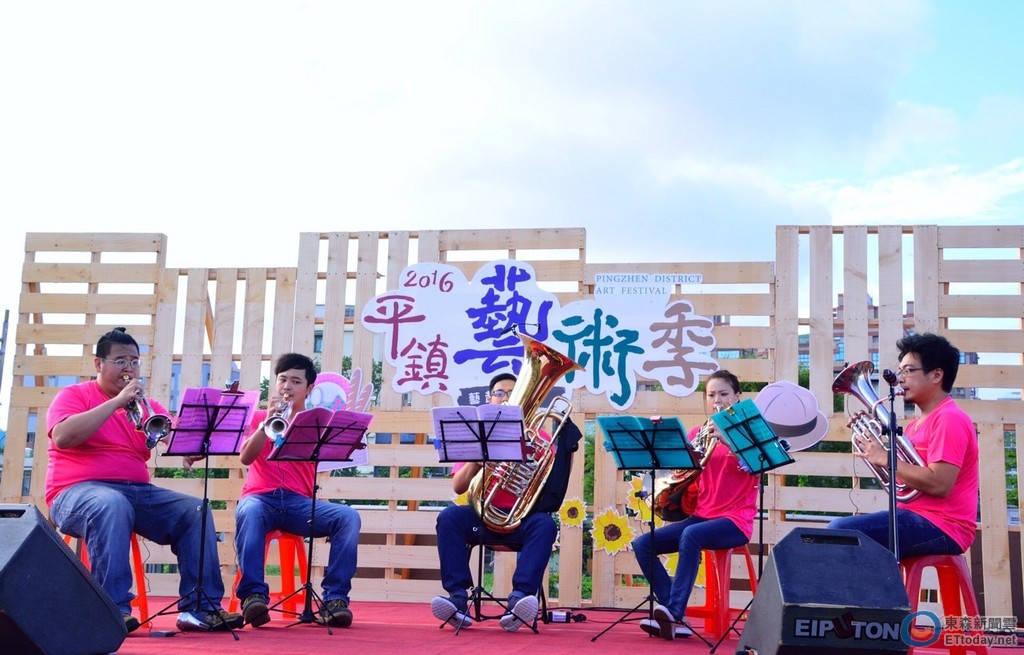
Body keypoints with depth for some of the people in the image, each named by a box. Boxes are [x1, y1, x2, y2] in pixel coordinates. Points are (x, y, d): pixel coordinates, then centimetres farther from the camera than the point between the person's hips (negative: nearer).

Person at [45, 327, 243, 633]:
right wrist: (116, 402, -14)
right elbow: (62, 437, -14)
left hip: (139, 492, 5)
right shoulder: (74, 395, 7)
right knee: (113, 505, -38)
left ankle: (200, 607, -16)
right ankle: (114, 609, -36)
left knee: (196, 510, -13)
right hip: (79, 491, -5)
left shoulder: (148, 407, 18)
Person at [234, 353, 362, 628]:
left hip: (300, 502, 1)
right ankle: (253, 594, -40)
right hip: (260, 497, -1)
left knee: (348, 517, -27)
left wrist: (292, 421, -11)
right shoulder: (258, 417, 17)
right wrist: (267, 421, -10)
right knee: (249, 512, -40)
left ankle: (335, 599, -29)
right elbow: (245, 458, 0)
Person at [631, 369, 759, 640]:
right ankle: (674, 618, -19)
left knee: (691, 535, -37)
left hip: (735, 520, -6)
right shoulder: (697, 432, 14)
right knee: (642, 544, -14)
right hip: (701, 516, 6)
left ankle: (675, 612, -37)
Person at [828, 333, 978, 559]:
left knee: (840, 532, -23)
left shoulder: (949, 419, -12)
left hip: (941, 528, -10)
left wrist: (884, 458, -17)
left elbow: (939, 485, -23)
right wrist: (874, 447, 4)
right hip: (915, 517, 10)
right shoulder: (918, 423, 20)